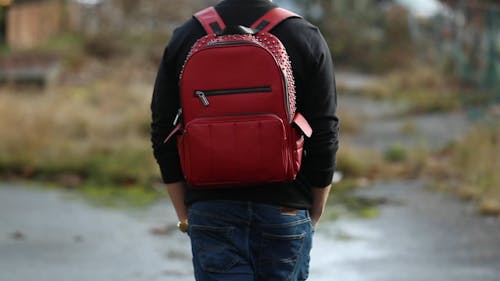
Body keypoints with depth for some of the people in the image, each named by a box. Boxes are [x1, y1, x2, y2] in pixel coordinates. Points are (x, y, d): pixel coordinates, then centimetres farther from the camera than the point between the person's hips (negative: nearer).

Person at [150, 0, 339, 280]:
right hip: (286, 214, 0)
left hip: (210, 213, 1)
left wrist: (185, 215, 10)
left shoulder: (185, 37, 1)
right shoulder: (307, 38, -3)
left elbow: (164, 137, 2)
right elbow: (325, 140, -4)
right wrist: (314, 216, 7)